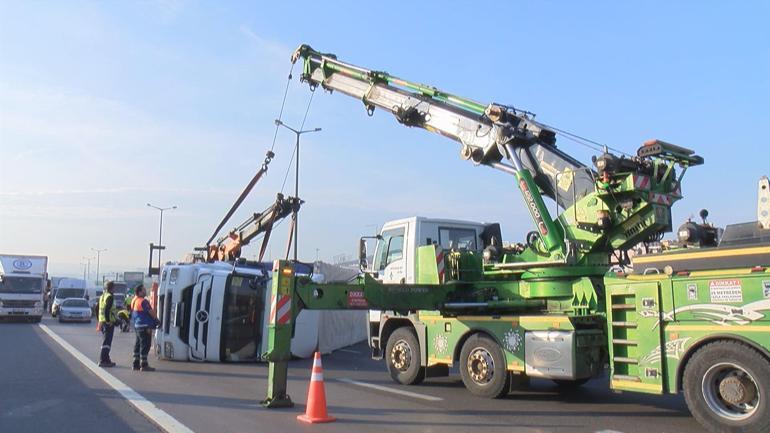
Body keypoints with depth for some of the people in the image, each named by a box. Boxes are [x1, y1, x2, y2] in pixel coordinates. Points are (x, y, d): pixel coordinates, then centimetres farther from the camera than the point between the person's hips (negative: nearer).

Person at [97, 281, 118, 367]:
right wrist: (108, 321, -20)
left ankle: (106, 359, 24)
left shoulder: (102, 296, 15)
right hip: (109, 322, -9)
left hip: (102, 321, 9)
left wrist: (100, 321, 23)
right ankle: (102, 361, -7)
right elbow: (107, 310, -23)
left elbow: (97, 308, 20)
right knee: (107, 342, -6)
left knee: (106, 341, 17)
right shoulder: (110, 297, -13)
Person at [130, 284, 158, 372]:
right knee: (145, 345, -5)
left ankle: (136, 364, 20)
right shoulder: (143, 301, -18)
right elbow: (151, 312, -15)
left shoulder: (134, 301, 11)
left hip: (137, 325, 10)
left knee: (138, 345, 14)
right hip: (144, 326, -10)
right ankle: (144, 365, -4)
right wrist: (156, 319, 2)